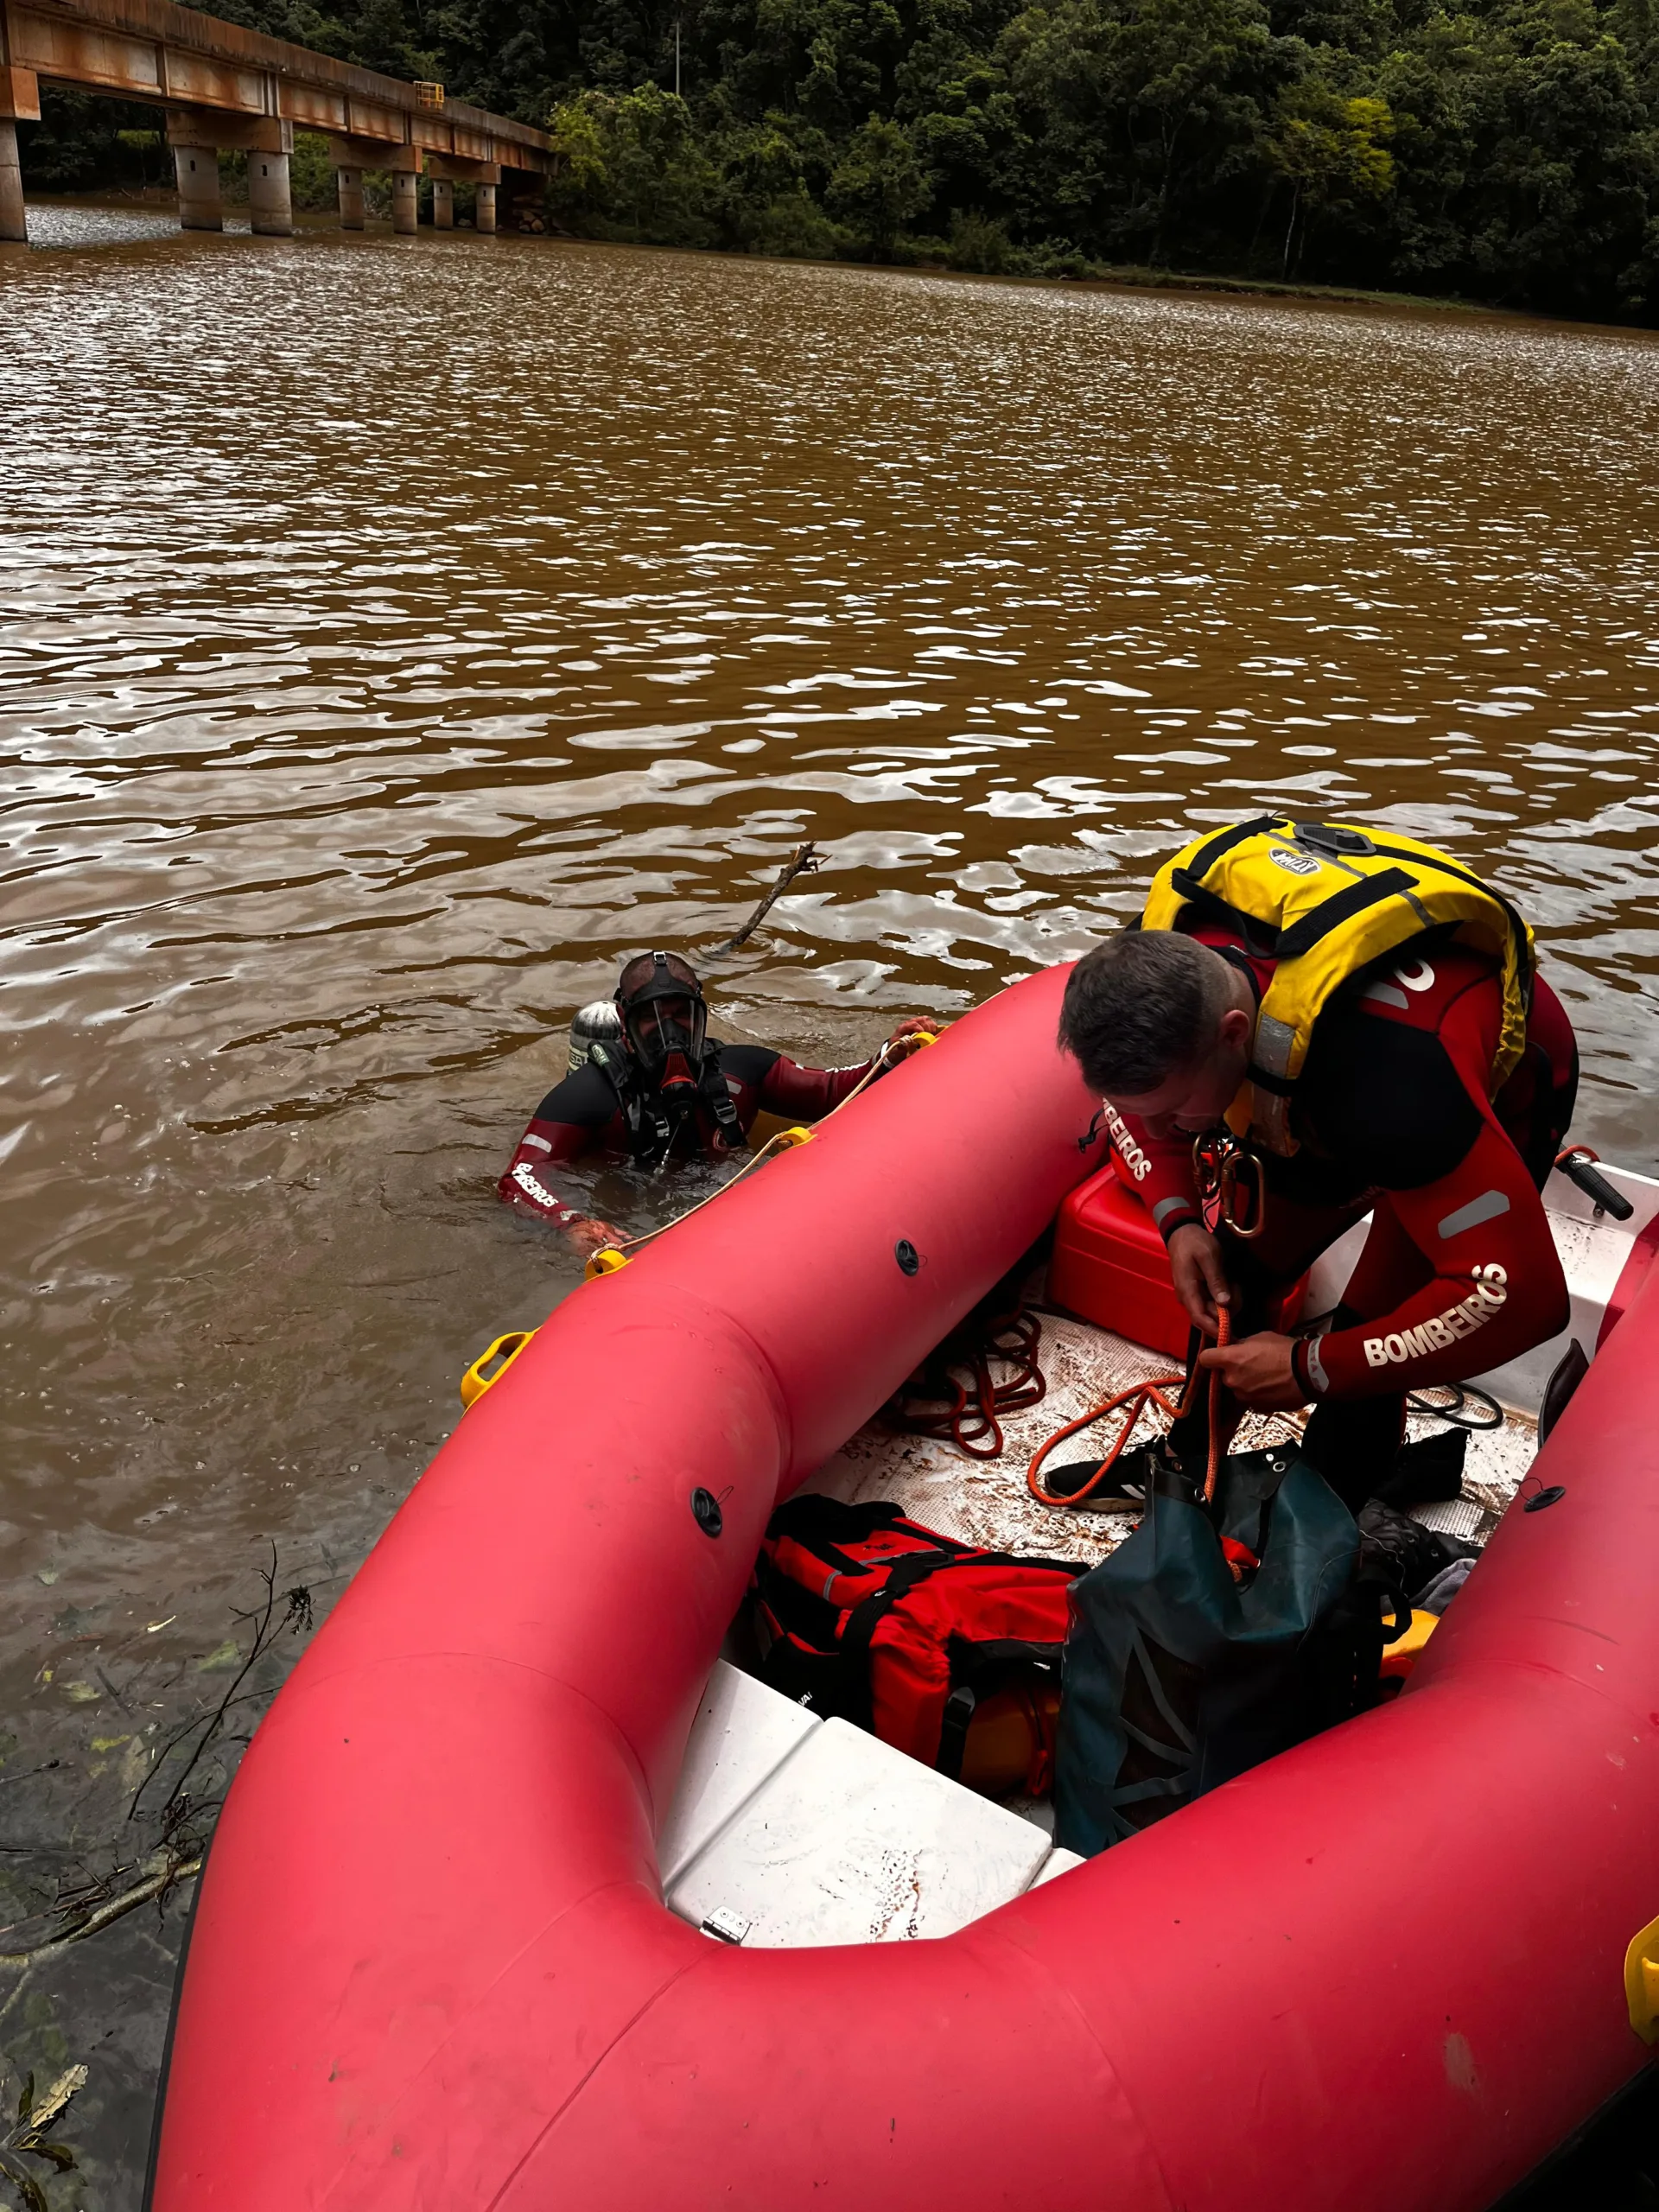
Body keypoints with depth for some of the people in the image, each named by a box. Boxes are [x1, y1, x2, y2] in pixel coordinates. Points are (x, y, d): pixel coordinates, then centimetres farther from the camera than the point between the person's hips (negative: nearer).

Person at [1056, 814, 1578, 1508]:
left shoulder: (1385, 1067, -49)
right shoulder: (1158, 965, -29)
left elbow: (1518, 1292, -44)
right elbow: (1133, 1096, -4)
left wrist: (1310, 1367, -35)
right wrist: (1178, 1218, -19)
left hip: (1495, 1096, -5)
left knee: (1364, 1342, -13)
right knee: (1233, 1276, 4)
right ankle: (1185, 1468, 28)